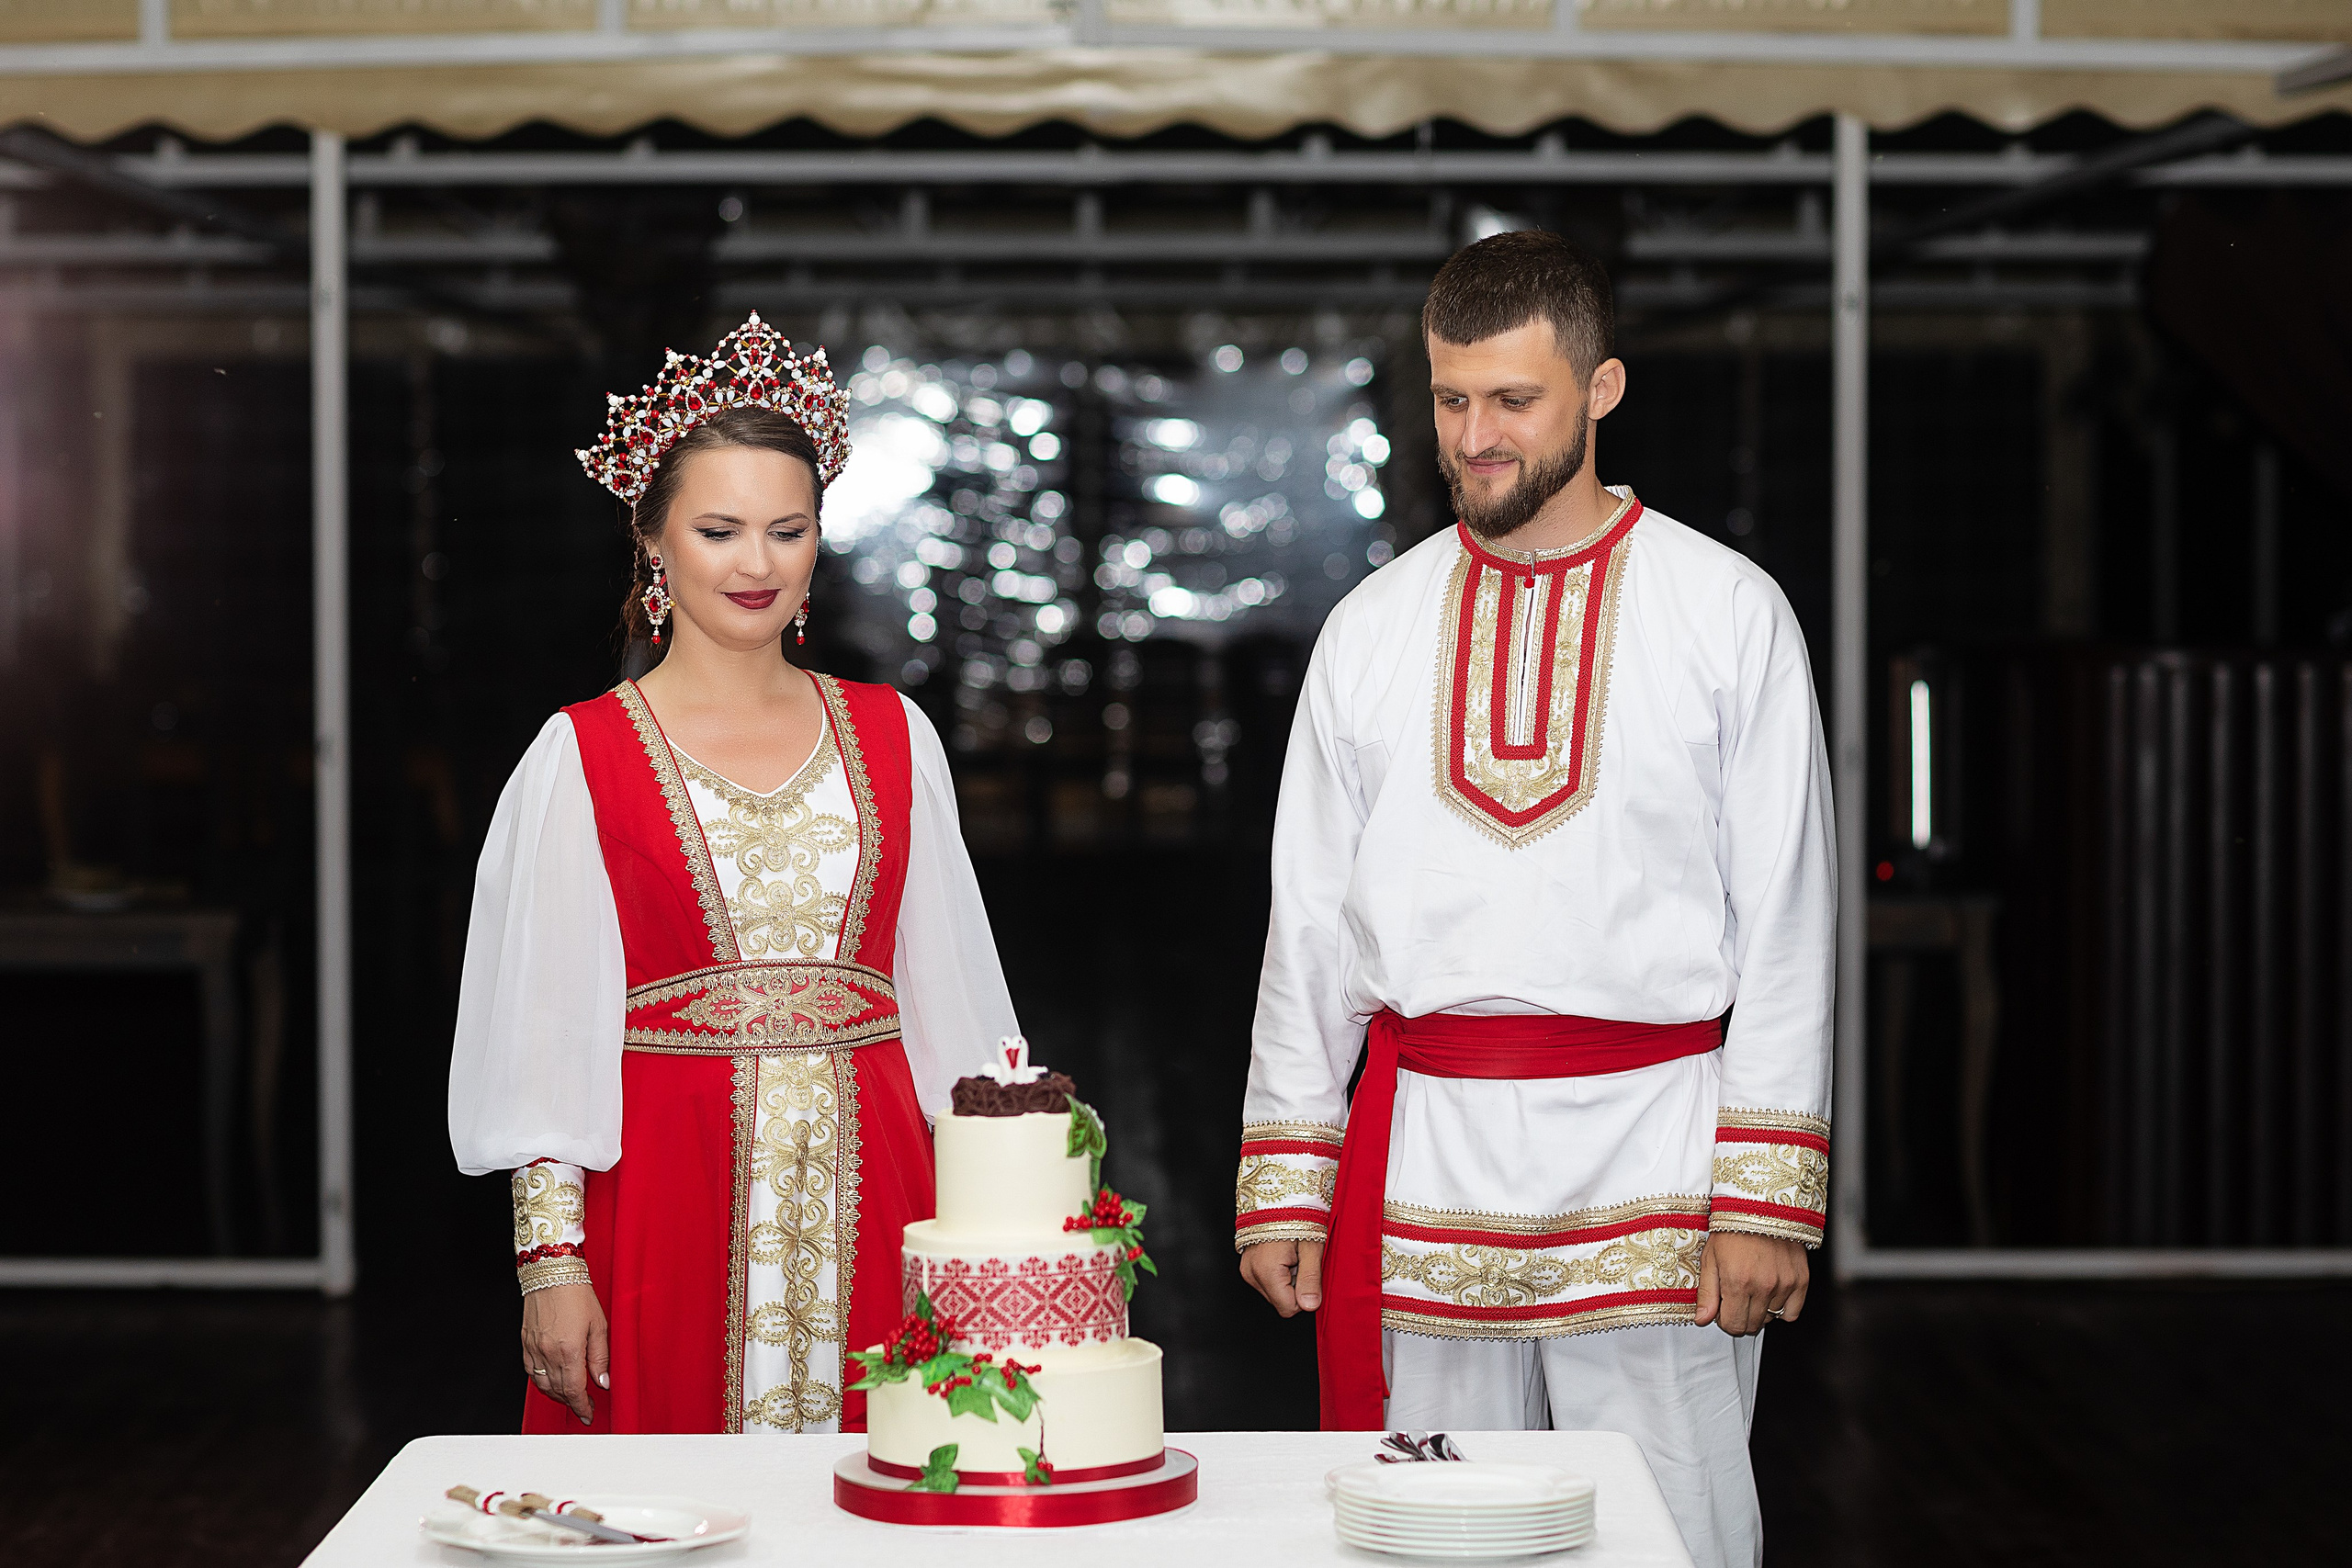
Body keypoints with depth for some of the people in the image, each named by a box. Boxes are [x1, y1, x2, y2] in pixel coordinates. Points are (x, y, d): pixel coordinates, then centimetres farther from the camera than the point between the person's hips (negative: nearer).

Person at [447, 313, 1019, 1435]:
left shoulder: (893, 739, 10)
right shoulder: (583, 757, 1)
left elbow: (946, 996, 13)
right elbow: (541, 1027, 0)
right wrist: (550, 1252, -6)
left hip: (866, 1190, 3)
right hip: (667, 1202, -2)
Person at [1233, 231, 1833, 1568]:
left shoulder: (1729, 613, 2)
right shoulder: (1373, 628, 11)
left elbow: (1787, 920, 0)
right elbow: (1310, 919, 13)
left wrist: (1768, 1196, -7)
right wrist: (1281, 1189, 7)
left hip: (1650, 1149, -2)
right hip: (1422, 1150, 3)